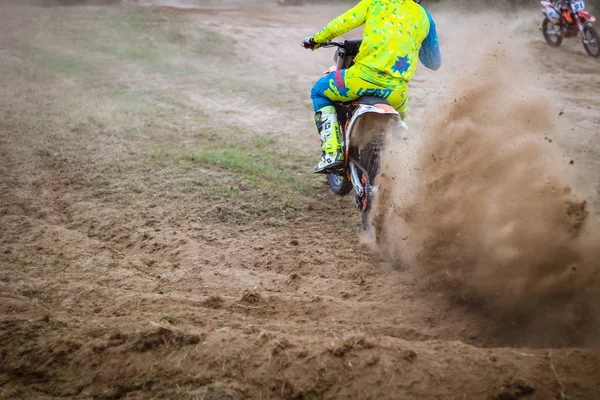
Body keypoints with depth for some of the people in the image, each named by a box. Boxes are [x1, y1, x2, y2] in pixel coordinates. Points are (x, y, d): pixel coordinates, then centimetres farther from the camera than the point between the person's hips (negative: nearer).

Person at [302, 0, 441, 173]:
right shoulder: (424, 16, 19)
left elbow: (341, 24, 6)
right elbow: (434, 63, 28)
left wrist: (315, 40, 25)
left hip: (365, 76, -3)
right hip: (396, 90, 4)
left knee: (319, 92, 24)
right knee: (398, 117, 39)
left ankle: (332, 153, 8)